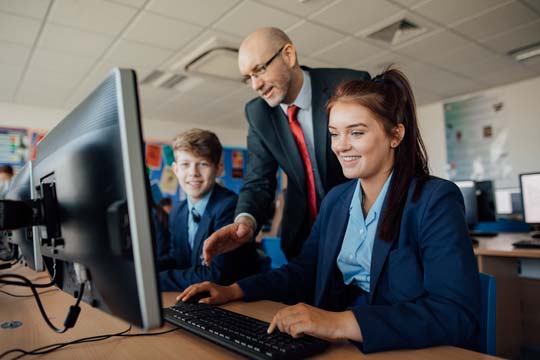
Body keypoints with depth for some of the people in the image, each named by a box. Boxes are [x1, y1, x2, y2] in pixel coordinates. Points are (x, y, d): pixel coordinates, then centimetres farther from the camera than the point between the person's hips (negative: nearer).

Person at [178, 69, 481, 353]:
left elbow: (458, 314, -22)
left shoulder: (436, 201, -13)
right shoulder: (336, 200, 6)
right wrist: (233, 291, 1)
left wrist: (340, 323, -32)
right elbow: (305, 270, 12)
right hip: (339, 349, 5)